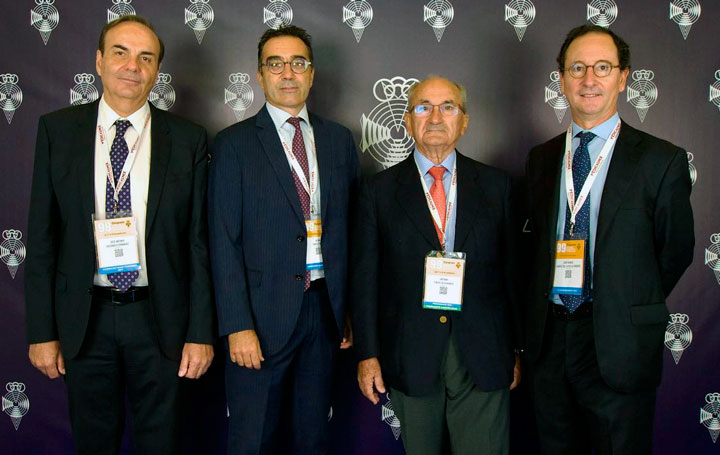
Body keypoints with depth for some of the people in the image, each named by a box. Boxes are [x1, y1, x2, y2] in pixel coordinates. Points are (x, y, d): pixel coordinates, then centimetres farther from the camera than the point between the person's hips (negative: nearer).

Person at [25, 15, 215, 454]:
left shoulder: (188, 139, -2)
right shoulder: (57, 129, 0)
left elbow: (198, 241, -2)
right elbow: (42, 236, 1)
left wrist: (201, 332, -4)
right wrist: (42, 331, -2)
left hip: (159, 318, 0)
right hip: (84, 319, 1)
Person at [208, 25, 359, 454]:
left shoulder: (339, 139, 9)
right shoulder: (235, 144, -3)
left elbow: (351, 228, 10)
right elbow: (225, 243, -7)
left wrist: (350, 309, 7)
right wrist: (238, 326, -13)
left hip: (325, 308, 3)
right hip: (264, 314, -3)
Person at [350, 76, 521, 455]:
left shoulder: (495, 185, 7)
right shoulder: (379, 190, 3)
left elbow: (511, 269, 7)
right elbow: (364, 277, 2)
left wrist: (518, 347, 7)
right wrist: (367, 354, -2)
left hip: (482, 356, 1)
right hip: (409, 355, 0)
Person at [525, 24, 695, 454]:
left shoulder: (662, 161, -5)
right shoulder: (541, 158, 8)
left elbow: (676, 253, 0)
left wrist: (629, 310, 3)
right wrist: (546, 310, 4)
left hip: (619, 347, -3)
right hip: (550, 338, 4)